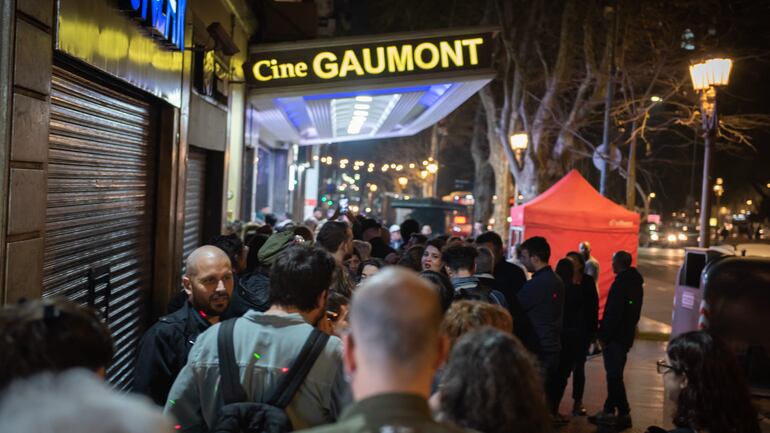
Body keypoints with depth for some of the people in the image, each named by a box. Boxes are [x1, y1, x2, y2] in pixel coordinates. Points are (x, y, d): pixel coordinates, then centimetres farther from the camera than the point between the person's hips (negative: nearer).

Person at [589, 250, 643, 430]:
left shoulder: (621, 283, -18)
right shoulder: (635, 282, 12)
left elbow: (613, 313, -22)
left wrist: (604, 336, -15)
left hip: (615, 336, -10)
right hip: (625, 335, 10)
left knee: (614, 375, -5)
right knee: (614, 374, 15)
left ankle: (624, 414, -3)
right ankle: (609, 411, 22)